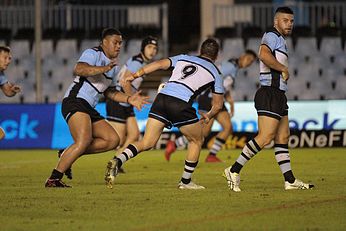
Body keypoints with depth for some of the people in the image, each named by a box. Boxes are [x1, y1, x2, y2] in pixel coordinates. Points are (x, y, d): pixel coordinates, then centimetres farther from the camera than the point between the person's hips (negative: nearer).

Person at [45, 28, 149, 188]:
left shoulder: (114, 66, 21)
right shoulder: (93, 54, -7)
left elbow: (109, 92, 29)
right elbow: (78, 70, -26)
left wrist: (129, 99, 16)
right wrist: (103, 69, -36)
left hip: (89, 109, 9)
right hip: (75, 102, -9)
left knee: (113, 140, 0)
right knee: (84, 140, -28)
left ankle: (68, 154, 1)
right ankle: (53, 180, -25)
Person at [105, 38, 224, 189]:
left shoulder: (183, 58, 26)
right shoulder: (215, 72, 19)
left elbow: (160, 64, 10)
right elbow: (218, 105, 24)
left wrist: (134, 75, 9)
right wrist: (208, 116, 44)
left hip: (162, 97, 3)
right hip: (181, 104, -3)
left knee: (146, 143, 4)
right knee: (196, 140, 22)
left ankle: (117, 161, -21)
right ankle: (185, 182, 23)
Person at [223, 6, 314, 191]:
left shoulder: (280, 40, 24)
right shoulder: (272, 36, -9)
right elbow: (264, 55, -29)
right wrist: (284, 69, -18)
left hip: (278, 95, 11)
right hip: (270, 94, -11)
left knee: (283, 137, 8)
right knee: (265, 137, -17)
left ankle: (290, 180, 9)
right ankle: (234, 171, -14)